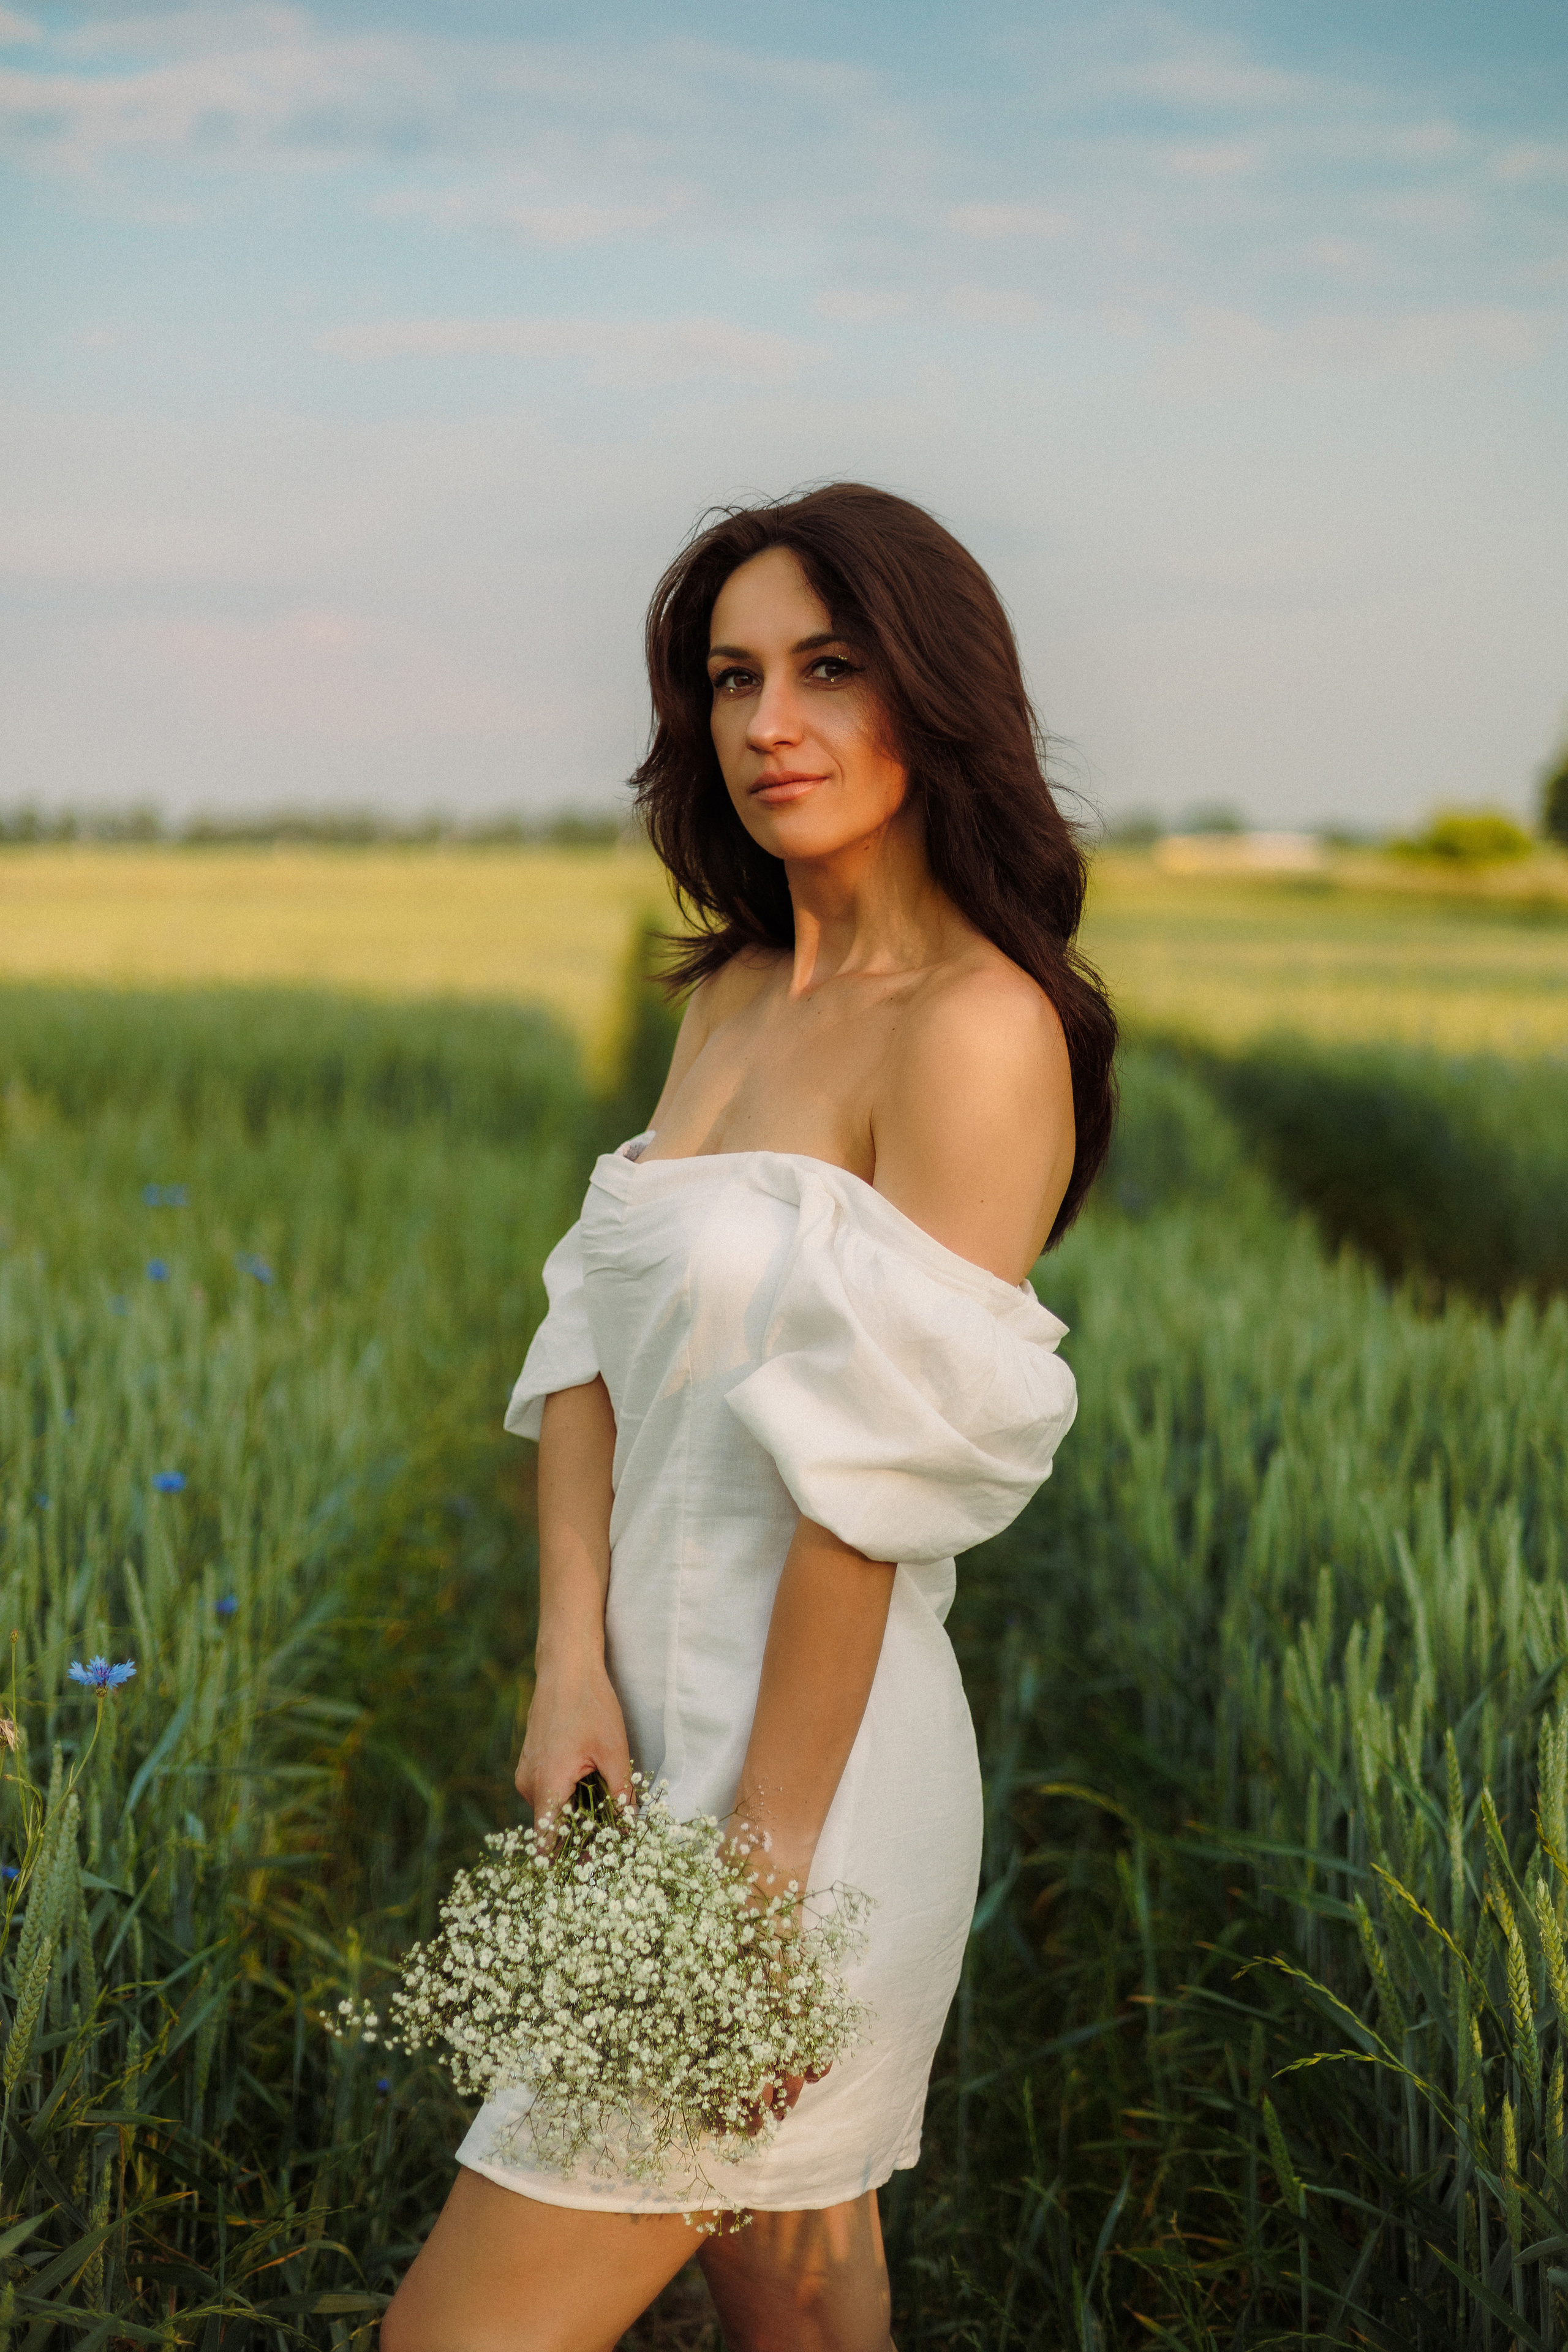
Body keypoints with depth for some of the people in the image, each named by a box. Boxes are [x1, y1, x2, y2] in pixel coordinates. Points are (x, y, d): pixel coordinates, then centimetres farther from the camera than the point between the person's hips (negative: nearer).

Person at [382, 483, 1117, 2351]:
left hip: (812, 1764, -8)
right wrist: (571, 1662, -9)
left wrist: (765, 1856, -18)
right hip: (668, 1729, 8)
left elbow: (879, 1472, -19)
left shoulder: (974, 1030, -16)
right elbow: (592, 1341, 5)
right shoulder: (731, 999, 9)